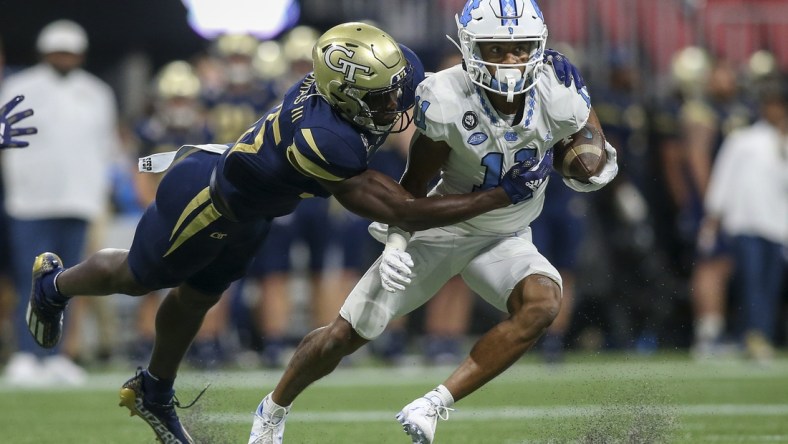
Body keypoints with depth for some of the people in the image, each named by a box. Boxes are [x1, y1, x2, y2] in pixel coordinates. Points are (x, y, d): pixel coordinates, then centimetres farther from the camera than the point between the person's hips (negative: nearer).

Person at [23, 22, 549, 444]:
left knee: (196, 297, 29)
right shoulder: (324, 142, -47)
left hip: (248, 208, 7)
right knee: (139, 277, 23)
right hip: (205, 203, -7)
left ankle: (154, 393, 53)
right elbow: (405, 214, -41)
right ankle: (56, 284, 53)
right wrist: (501, 196, -40)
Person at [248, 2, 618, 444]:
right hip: (443, 228, -1)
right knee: (345, 335, 1)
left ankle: (437, 404, -23)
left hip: (506, 240, 1)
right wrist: (396, 242, -27)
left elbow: (599, 167, -3)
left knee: (542, 305, -32)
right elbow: (415, 182, -13)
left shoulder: (558, 97, -22)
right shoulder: (447, 101, -27)